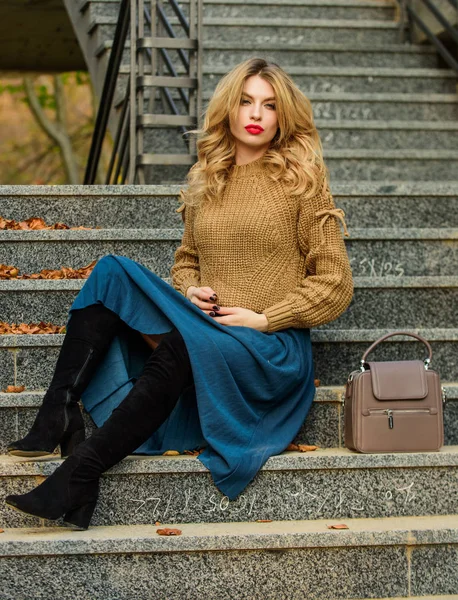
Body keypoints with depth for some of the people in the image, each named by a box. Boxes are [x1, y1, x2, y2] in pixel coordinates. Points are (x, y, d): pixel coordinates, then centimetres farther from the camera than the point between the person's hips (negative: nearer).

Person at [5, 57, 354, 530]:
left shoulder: (302, 180, 1)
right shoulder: (205, 181, 14)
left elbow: (335, 283, -1)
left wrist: (264, 318, -10)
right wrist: (189, 290, 3)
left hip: (271, 349, -5)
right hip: (202, 328, 5)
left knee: (182, 343, -37)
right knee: (113, 272, -16)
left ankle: (83, 469, -38)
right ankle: (58, 415, -27)